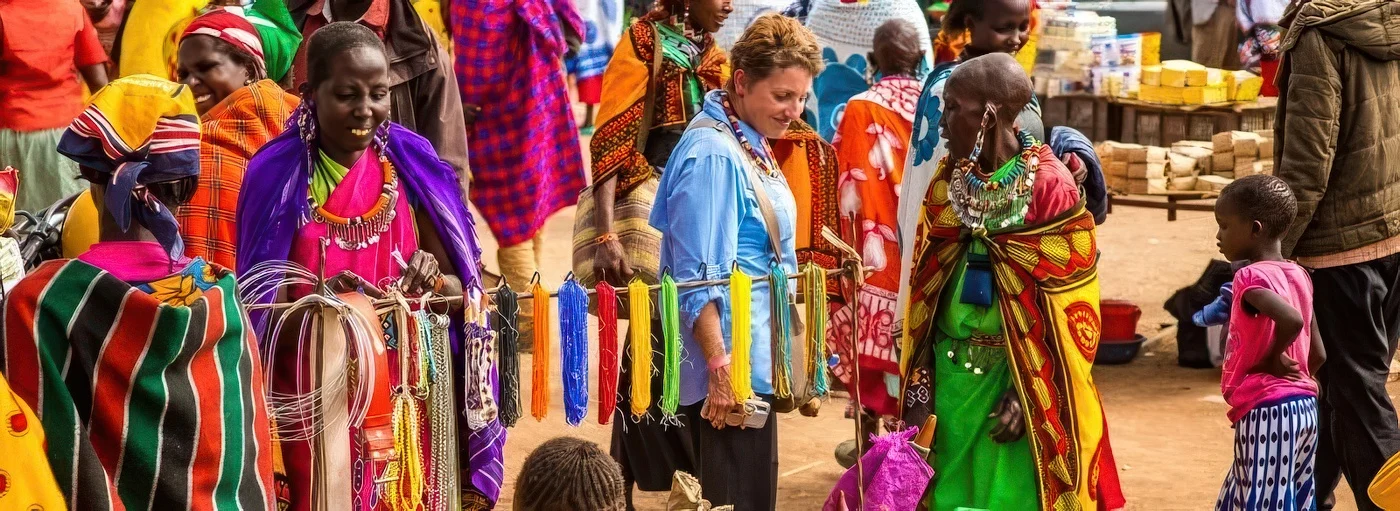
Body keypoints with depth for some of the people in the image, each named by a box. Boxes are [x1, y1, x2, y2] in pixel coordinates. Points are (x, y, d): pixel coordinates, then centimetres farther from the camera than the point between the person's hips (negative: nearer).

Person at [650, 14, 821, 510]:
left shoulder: (751, 143, 10)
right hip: (731, 366, -10)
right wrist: (721, 370, -25)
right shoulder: (713, 155, -19)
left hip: (756, 361, 10)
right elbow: (699, 279, -22)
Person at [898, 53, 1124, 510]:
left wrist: (1028, 392, -13)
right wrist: (919, 379, 4)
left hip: (1016, 375, -5)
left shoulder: (1050, 188, -14)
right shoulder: (947, 178, 3)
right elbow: (923, 287, 8)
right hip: (949, 373, 5)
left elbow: (1065, 309, -12)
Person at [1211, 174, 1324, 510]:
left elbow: (1291, 319, -31)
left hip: (1266, 411, -9)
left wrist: (1270, 359, -15)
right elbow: (1317, 354, 11)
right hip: (1304, 406, 9)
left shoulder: (1252, 277, -13)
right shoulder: (1297, 276, 11)